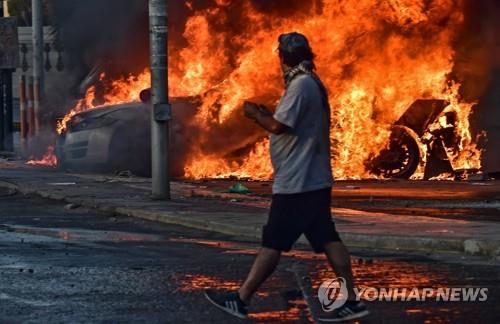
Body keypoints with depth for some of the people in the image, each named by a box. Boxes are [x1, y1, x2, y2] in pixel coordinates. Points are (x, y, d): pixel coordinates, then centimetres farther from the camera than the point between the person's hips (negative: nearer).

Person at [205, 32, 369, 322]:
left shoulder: (300, 85, -15)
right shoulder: (313, 84, 16)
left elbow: (278, 126, -20)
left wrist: (255, 114, -4)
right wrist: (267, 114, 17)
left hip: (297, 183, -9)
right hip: (314, 181, 9)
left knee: (272, 243, -5)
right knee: (328, 240, 6)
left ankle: (241, 299, -1)